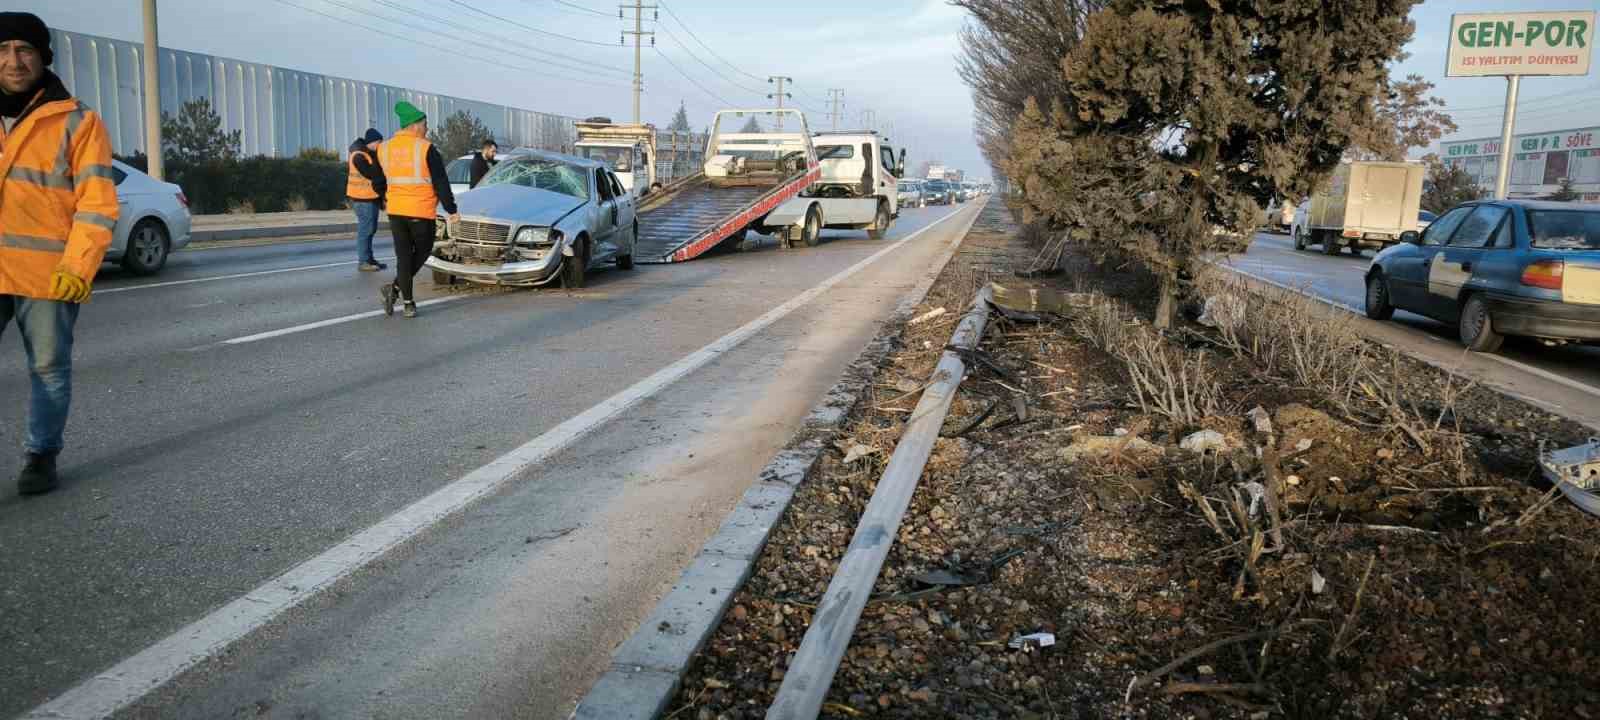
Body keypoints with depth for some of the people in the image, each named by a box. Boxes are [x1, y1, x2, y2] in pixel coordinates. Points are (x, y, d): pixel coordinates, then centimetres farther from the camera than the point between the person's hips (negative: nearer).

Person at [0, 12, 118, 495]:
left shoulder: (76, 121, -1)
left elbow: (97, 202, -6)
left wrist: (78, 266, -15)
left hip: (48, 274, -3)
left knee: (49, 369, 8)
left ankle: (41, 455, 22)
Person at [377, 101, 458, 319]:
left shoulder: (384, 148, 6)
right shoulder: (426, 148, -10)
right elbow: (441, 183, -11)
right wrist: (452, 210, -6)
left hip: (395, 210, 5)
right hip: (421, 211, -5)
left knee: (404, 256, 9)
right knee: (422, 251, 12)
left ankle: (408, 302, 4)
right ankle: (395, 288, -3)